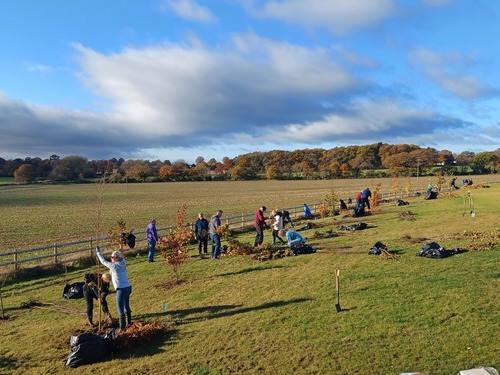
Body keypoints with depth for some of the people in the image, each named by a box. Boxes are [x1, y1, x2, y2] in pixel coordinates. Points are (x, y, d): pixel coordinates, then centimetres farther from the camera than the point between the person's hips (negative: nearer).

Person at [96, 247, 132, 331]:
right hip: (128, 287, 8)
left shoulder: (114, 266, -13)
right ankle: (129, 322, 38)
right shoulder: (122, 264, 7)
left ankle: (122, 327, 6)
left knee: (120, 308, 1)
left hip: (121, 290, -8)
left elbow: (103, 261, 0)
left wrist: (98, 252, 9)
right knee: (126, 306, 24)